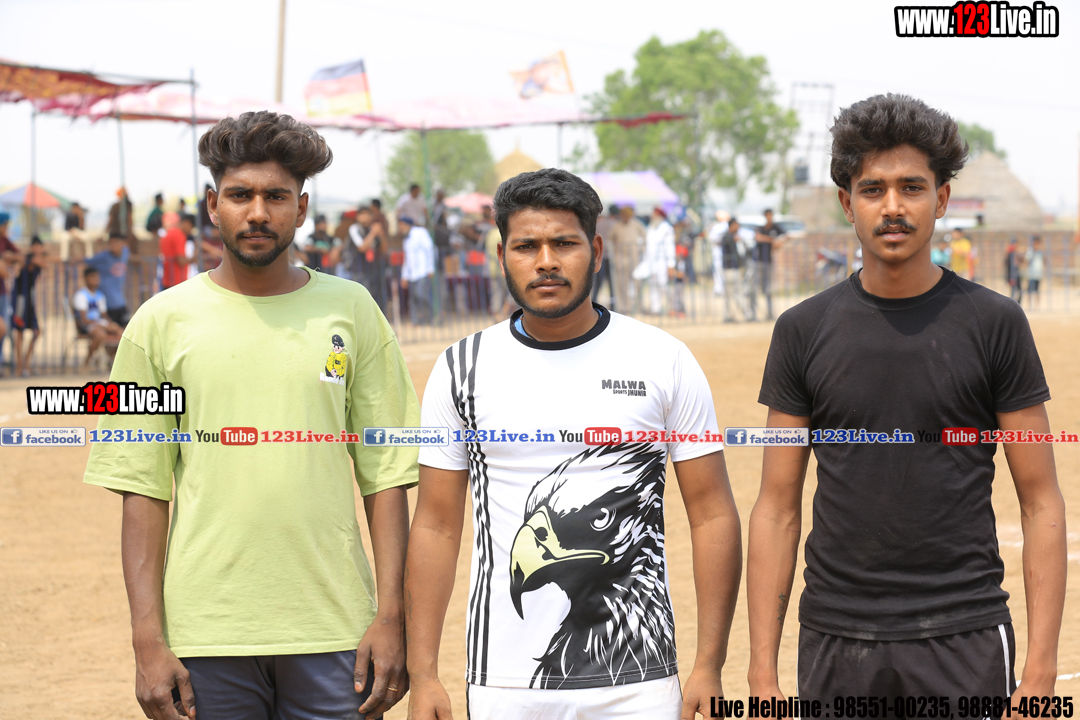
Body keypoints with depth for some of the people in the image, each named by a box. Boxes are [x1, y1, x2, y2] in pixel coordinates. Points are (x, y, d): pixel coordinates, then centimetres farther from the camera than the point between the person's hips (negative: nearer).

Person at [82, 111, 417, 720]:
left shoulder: (352, 311, 6)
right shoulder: (163, 321, 3)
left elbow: (386, 476, 5)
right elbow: (144, 492, 2)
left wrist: (391, 616, -2)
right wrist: (147, 637, -4)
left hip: (334, 631, 1)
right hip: (207, 634, 0)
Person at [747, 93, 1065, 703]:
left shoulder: (993, 323, 0)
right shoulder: (805, 331, 4)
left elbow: (1042, 504, 0)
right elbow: (778, 509, 6)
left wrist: (1041, 674, -8)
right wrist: (763, 677, 0)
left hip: (965, 645, -2)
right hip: (836, 643, 2)